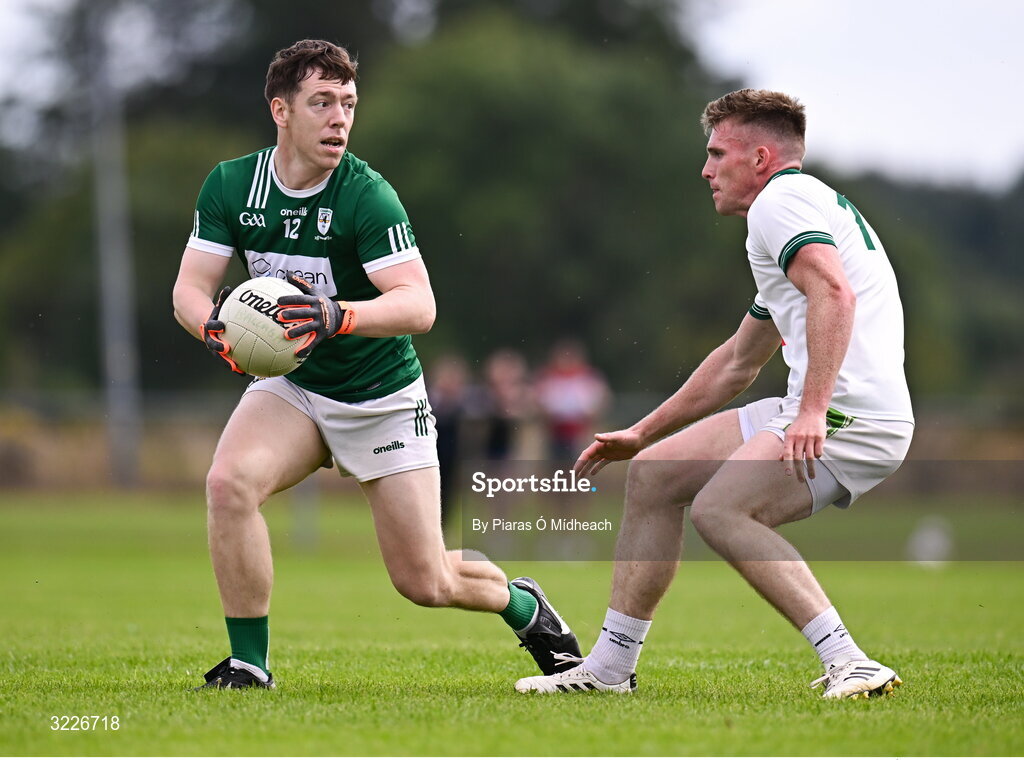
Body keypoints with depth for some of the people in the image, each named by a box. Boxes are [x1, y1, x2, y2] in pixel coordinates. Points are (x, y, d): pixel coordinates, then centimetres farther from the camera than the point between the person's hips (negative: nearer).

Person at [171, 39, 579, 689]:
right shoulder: (231, 185, -8)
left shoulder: (367, 195, -22)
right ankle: (249, 664, -13)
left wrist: (338, 316, -49)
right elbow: (191, 286, -9)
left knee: (426, 582, -1)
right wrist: (213, 325, -32)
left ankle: (525, 605, 34)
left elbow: (419, 305, -31)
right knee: (230, 483, -28)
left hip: (383, 399, -3)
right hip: (290, 388, 3)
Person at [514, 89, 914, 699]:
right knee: (652, 475, 12)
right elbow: (738, 362, 36)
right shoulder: (804, 204, 27)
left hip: (855, 415, -10)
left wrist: (813, 410, -33)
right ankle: (610, 667, 17)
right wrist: (643, 433, 39)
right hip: (815, 413, 10)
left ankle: (849, 664, -29)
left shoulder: (781, 199, -5)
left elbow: (834, 293, -25)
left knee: (719, 508, -27)